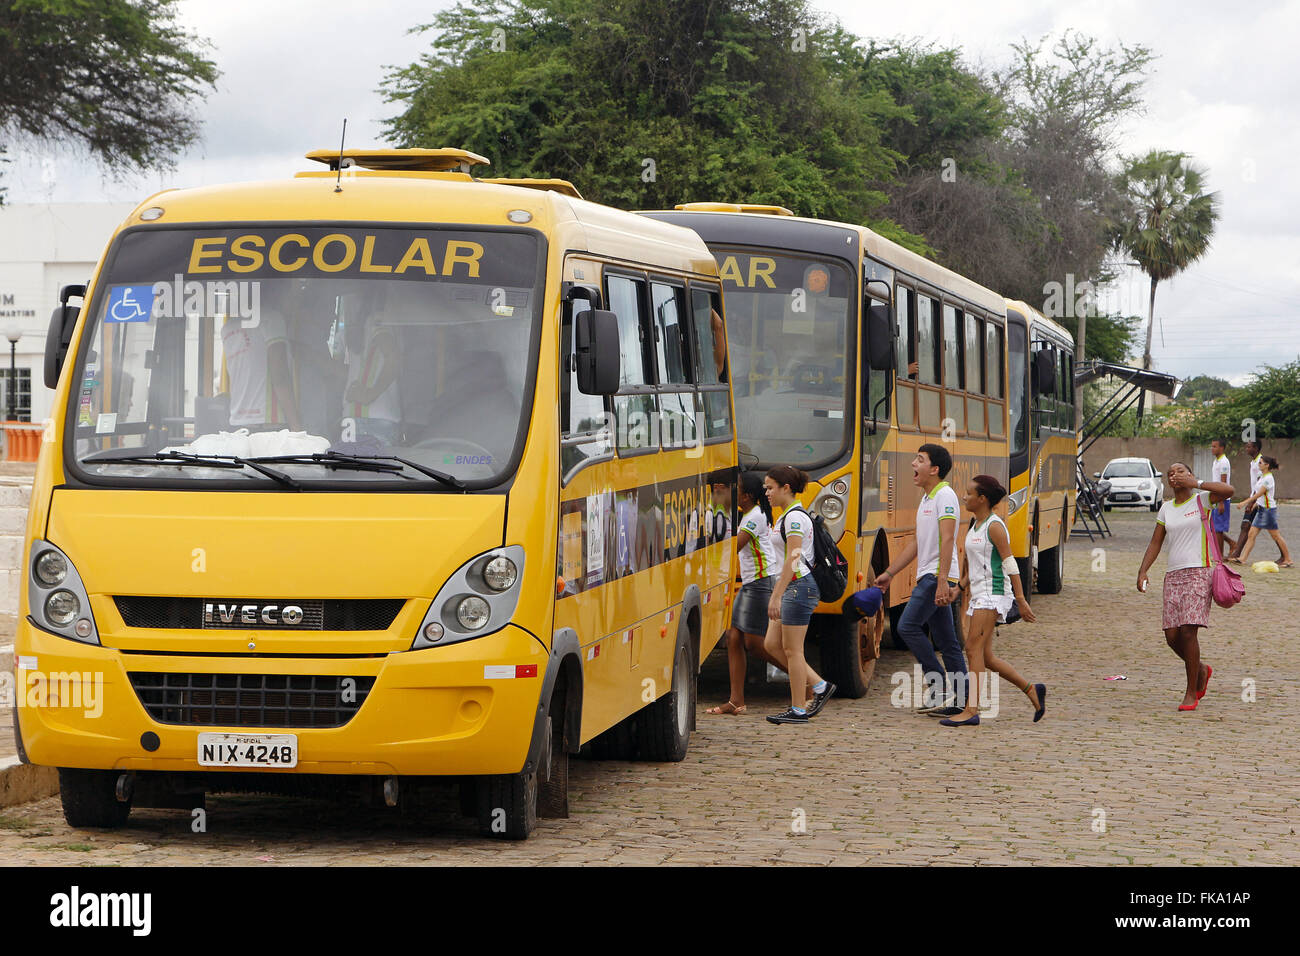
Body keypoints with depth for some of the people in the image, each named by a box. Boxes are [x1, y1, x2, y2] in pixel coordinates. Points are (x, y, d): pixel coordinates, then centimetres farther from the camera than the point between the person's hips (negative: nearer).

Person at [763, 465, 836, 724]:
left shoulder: (795, 517, -15)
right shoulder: (787, 516, 16)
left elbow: (793, 560, -21)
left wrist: (776, 596, -23)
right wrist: (777, 593, 24)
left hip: (799, 586, -10)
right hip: (790, 586, 10)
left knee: (792, 650, -3)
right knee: (772, 645, 9)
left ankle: (799, 709, 4)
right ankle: (820, 686, 14)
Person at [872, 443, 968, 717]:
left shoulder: (945, 495, -10)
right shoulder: (926, 499, 20)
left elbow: (947, 539, -19)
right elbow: (916, 543, 26)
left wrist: (942, 580, -27)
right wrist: (890, 573, 26)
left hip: (938, 576, -9)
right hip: (928, 576, 9)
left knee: (908, 627, -13)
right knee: (946, 641, 7)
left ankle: (938, 685, -9)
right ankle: (960, 701, 6)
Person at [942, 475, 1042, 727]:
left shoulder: (994, 527, -11)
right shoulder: (974, 526, 15)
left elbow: (1010, 564, -14)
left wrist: (1021, 600, -17)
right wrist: (961, 585, 19)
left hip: (993, 592, -9)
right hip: (979, 594, 9)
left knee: (974, 648, -13)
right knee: (985, 656, 7)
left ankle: (971, 710, -15)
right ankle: (1032, 690, 18)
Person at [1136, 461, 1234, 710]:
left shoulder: (1201, 500, 1)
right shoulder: (1167, 508, 16)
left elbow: (1228, 490, -18)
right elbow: (1155, 543, 17)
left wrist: (1196, 484, -21)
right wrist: (1143, 571, 6)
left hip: (1199, 573, -5)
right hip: (1173, 575, 5)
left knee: (1188, 631, -15)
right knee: (1172, 636, -1)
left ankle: (1191, 693, -5)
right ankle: (1201, 670, 27)